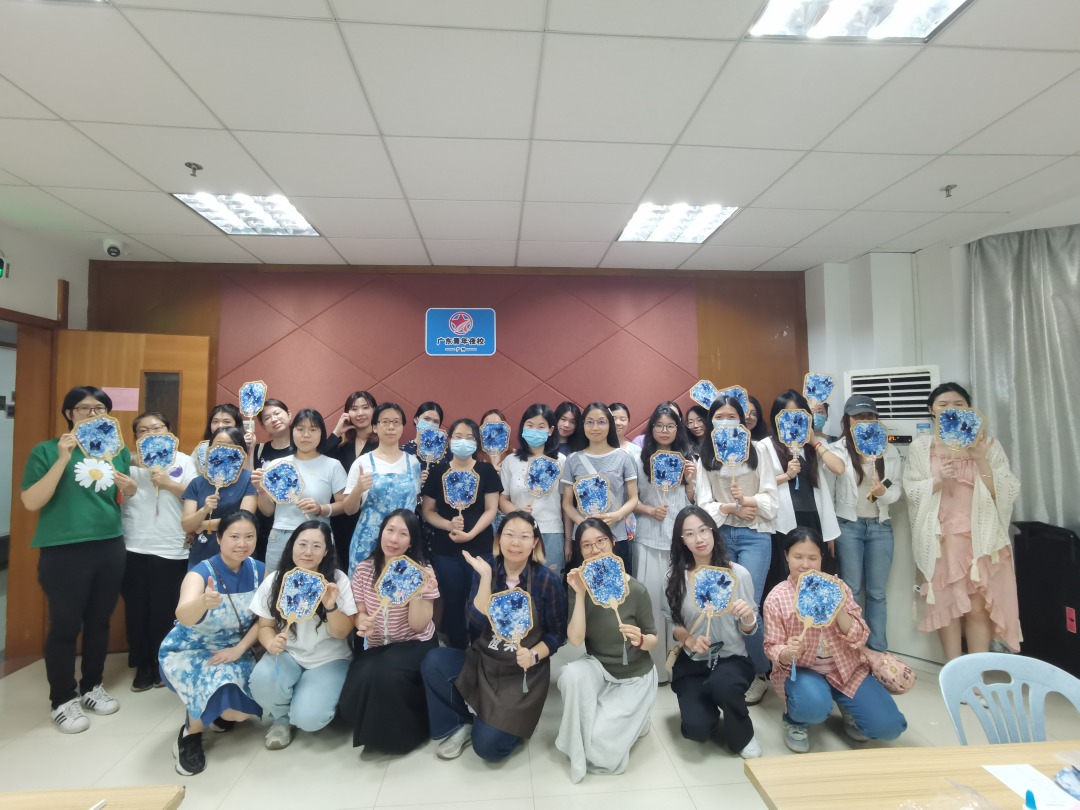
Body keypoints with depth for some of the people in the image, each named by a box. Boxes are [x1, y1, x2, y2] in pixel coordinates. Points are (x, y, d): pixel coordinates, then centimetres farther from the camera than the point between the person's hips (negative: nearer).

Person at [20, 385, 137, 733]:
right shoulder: (47, 450, -4)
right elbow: (31, 502, -13)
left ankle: (92, 687, 30)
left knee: (99, 622, 14)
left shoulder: (119, 452, 9)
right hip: (64, 551, -4)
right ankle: (62, 701, 20)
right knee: (65, 626, 4)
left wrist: (130, 490, -4)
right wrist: (63, 460, -21)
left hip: (110, 547, 4)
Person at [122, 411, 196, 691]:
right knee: (137, 609, 10)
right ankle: (143, 665, 27)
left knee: (166, 611, 7)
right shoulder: (128, 462, 6)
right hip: (134, 549, 2)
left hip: (172, 551, -1)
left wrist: (169, 483, -15)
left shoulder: (183, 461, 3)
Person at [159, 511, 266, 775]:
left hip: (235, 651, 4)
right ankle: (190, 733, 1)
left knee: (245, 709, -15)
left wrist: (239, 649, -18)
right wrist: (203, 602, -65)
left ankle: (218, 712, 21)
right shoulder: (200, 573, -23)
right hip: (187, 652, -4)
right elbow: (183, 617, -43)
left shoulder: (258, 570, -10)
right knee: (222, 692, -32)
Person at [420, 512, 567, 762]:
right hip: (481, 662, 3)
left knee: (488, 746, -17)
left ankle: (512, 720, 18)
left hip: (522, 674, -3)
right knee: (432, 662, -23)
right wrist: (486, 577, -24)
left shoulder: (547, 580, -12)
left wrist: (534, 655, -22)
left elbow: (557, 634, -3)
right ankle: (460, 725, 2)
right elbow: (477, 626, -17)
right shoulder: (486, 568, -7)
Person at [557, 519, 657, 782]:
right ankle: (578, 752, -5)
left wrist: (639, 640, -32)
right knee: (572, 673, -33)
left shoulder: (635, 590, -21)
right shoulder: (580, 586, -12)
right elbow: (575, 640, -21)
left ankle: (631, 720, 18)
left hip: (634, 677, -2)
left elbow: (653, 641, -9)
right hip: (598, 667, 3)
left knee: (602, 750, -16)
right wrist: (580, 594, -31)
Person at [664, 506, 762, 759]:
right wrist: (689, 640, -16)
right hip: (691, 663, 1)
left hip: (731, 658, -1)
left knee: (722, 683, -35)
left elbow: (748, 630, -1)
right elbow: (673, 623, 3)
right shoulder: (674, 577, -7)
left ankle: (742, 736, 0)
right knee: (696, 729, -20)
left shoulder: (738, 574, -9)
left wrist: (748, 616, -23)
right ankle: (707, 706, 20)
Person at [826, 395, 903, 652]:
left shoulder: (889, 451, 5)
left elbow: (896, 491, 2)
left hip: (880, 526, 3)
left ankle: (878, 651, 21)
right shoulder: (836, 450, -3)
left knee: (877, 592, 9)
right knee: (851, 590, 4)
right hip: (848, 525, -2)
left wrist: (883, 492, -22)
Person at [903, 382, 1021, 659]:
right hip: (942, 538, 0)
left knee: (979, 607, 2)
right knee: (946, 604, 7)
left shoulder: (987, 445, 3)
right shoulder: (921, 447, 1)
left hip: (981, 537, 0)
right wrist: (939, 479, -19)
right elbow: (912, 491, -3)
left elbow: (1007, 493, -3)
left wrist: (982, 462, -16)